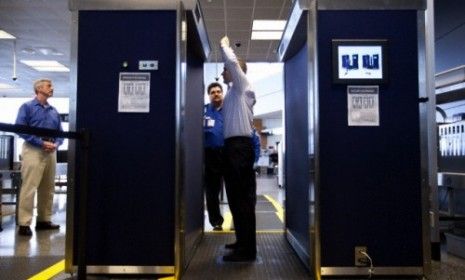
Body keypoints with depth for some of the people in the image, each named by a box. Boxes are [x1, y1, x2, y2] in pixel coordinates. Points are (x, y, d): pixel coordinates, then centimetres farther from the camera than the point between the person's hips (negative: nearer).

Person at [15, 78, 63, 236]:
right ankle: (24, 224, -3)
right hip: (33, 151, -6)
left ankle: (44, 220, 19)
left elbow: (60, 132, 17)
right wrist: (42, 142, -18)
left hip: (51, 152, 6)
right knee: (29, 188, -8)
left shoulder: (54, 111, 17)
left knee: (48, 189, 10)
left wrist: (56, 144, -5)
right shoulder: (27, 107, 0)